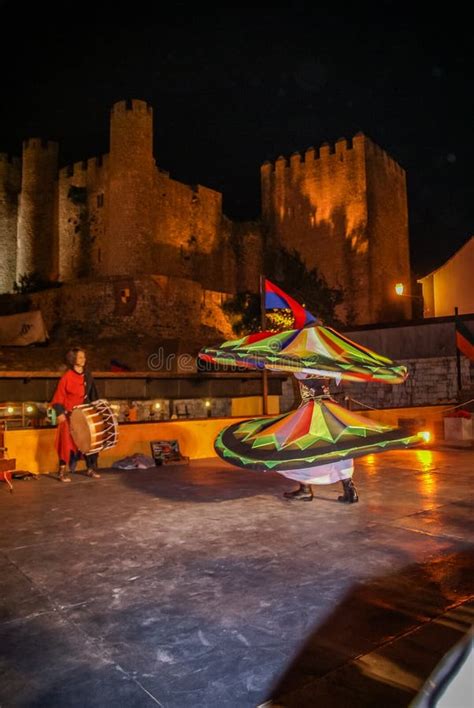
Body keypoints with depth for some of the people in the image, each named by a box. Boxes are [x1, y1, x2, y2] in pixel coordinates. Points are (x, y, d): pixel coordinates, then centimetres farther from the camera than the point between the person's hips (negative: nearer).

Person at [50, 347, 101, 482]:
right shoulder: (67, 377, -10)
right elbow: (58, 397, -9)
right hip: (70, 415, -5)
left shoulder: (87, 375, 6)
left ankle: (91, 468, 16)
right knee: (68, 442, -3)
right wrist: (59, 413, -20)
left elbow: (92, 395, 14)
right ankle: (62, 472, 5)